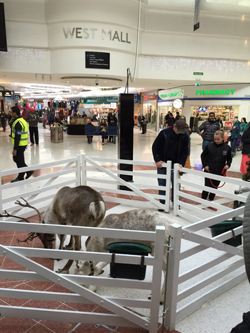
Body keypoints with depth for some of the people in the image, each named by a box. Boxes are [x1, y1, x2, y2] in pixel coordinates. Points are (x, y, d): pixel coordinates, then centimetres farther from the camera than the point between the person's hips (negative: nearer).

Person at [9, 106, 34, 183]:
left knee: (19, 161, 2)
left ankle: (20, 178, 14)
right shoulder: (22, 120, 11)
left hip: (20, 145, -10)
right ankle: (28, 171, 22)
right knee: (16, 158, 19)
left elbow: (17, 137, -24)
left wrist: (15, 149, -22)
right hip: (22, 144, 10)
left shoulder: (18, 123, -21)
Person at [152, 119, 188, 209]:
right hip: (162, 163, -1)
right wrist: (157, 160, -13)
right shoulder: (164, 133, -11)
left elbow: (185, 151, 0)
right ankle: (162, 204, 17)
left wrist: (181, 163, -15)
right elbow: (155, 146, -6)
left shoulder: (184, 136, -5)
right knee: (162, 183, 6)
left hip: (175, 164, 1)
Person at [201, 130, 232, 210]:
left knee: (214, 188, 15)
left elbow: (229, 158, 11)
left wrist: (228, 165, -7)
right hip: (209, 171, -2)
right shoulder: (209, 146, -8)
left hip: (219, 172, 3)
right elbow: (203, 155, 4)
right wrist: (205, 165, -4)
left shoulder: (227, 147, -3)